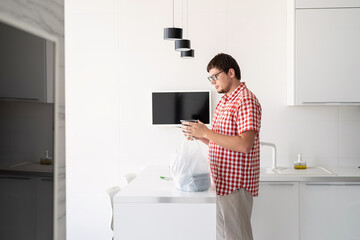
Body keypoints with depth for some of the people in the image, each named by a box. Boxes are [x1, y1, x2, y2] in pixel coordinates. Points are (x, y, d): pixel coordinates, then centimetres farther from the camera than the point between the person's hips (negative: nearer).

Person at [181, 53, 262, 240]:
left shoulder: (246, 100, -13)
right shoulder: (223, 101, 17)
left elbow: (244, 144, -24)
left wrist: (206, 132, -21)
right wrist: (198, 136, 5)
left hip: (236, 184, -9)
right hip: (221, 182, 10)